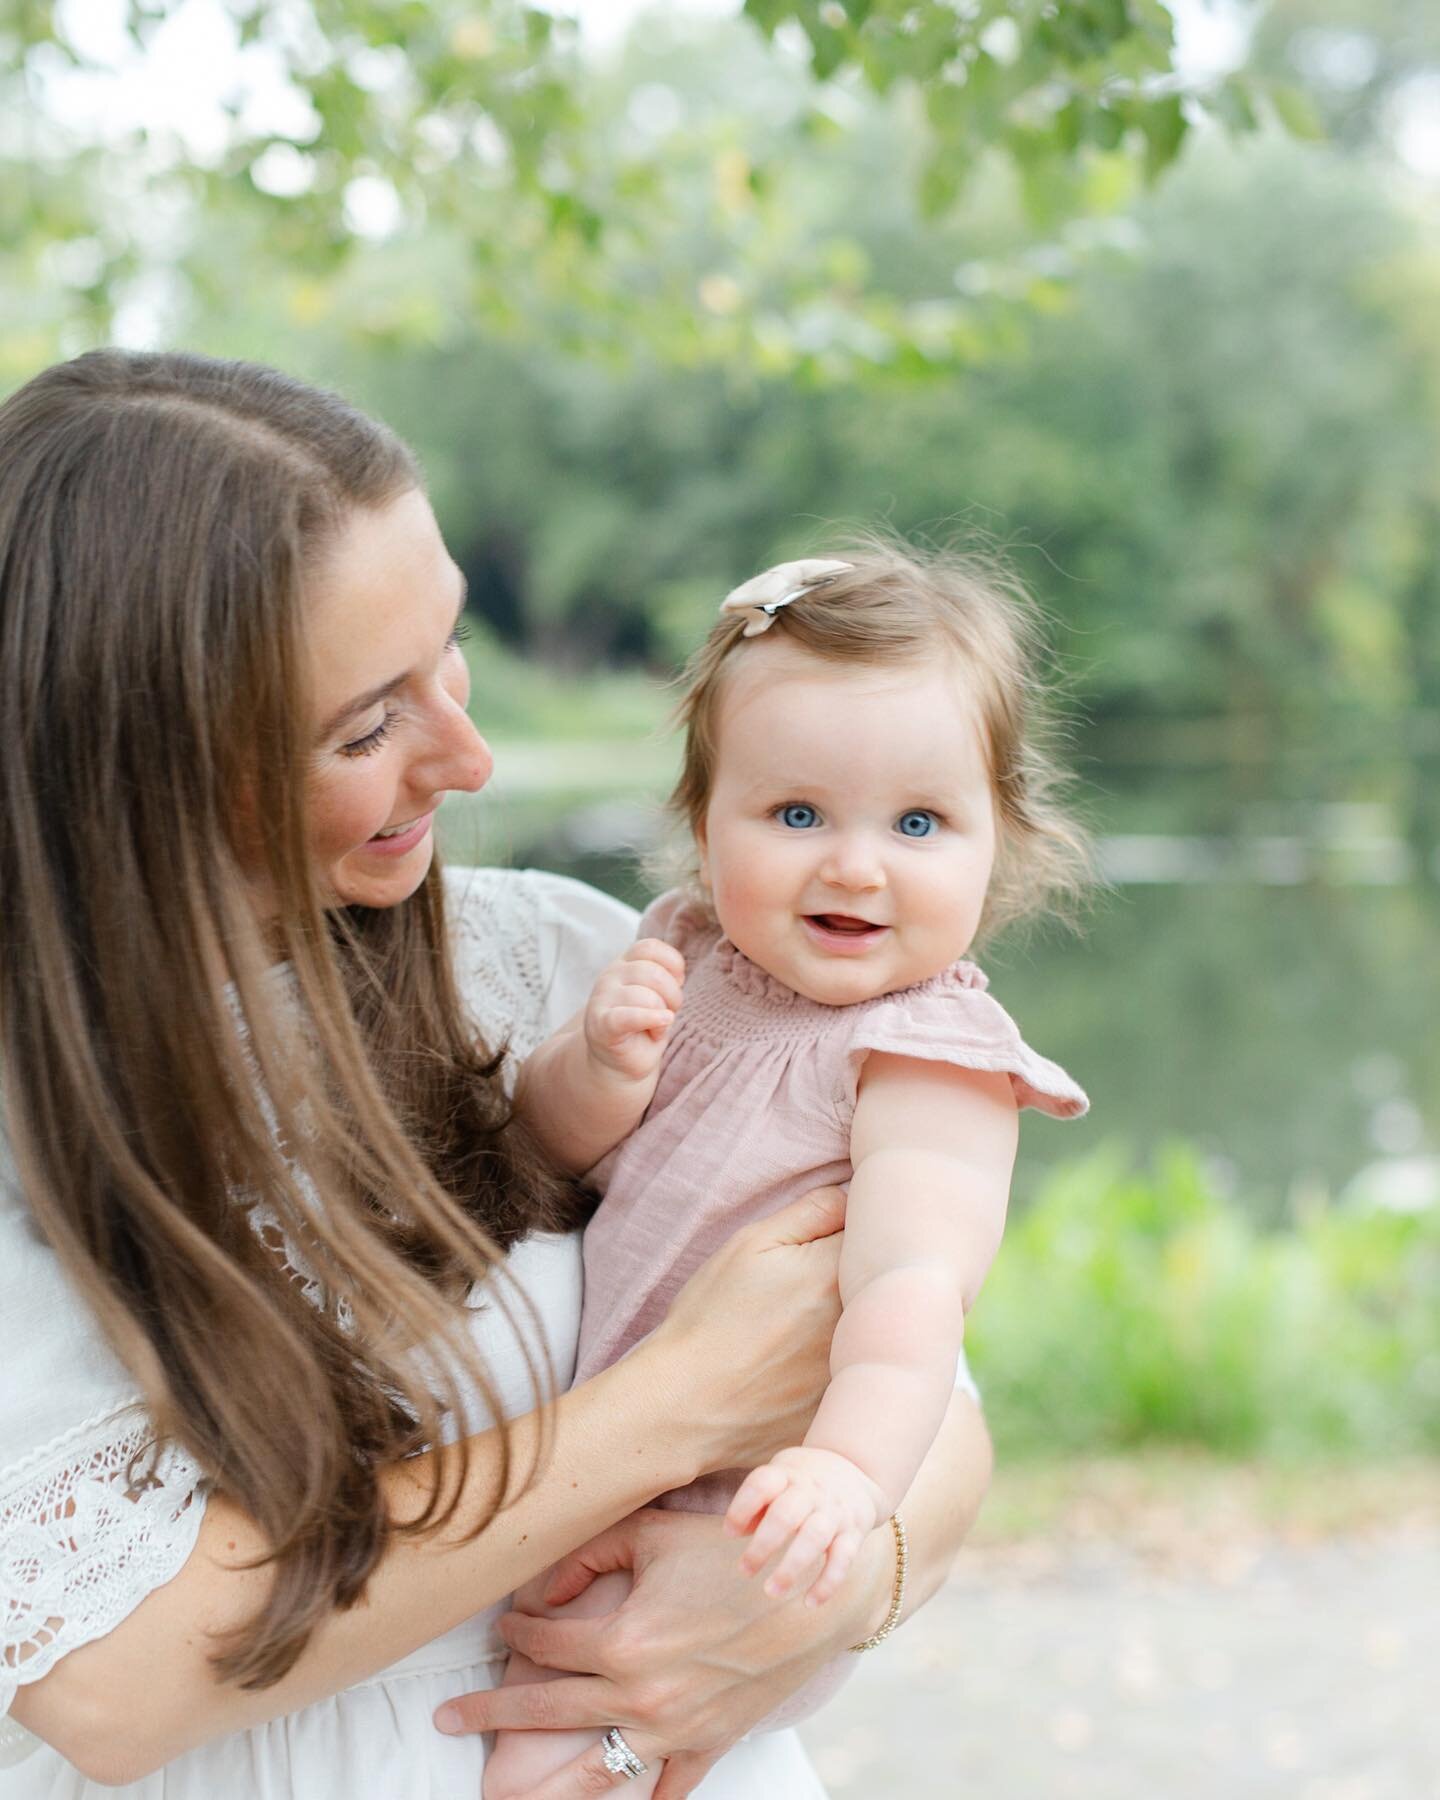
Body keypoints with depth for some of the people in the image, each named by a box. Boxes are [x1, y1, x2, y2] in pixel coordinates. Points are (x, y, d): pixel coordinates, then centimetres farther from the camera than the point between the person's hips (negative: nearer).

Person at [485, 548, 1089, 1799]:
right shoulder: (691, 949, 0)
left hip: (719, 1516, -6)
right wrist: (601, 1067, -19)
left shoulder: (931, 1061, -20)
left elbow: (913, 1284, -35)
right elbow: (547, 1146, 4)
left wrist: (849, 1468, -53)